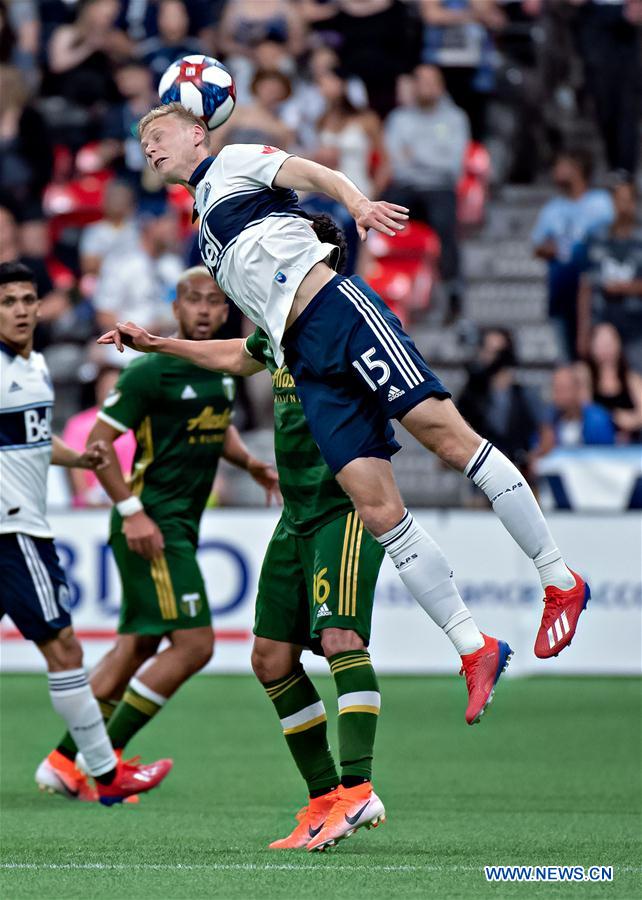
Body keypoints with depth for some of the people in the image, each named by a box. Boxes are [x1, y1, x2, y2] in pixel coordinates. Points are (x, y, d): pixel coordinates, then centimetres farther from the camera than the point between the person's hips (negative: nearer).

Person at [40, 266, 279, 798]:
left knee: (137, 647, 13)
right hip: (151, 524, -9)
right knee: (194, 643, -14)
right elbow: (98, 441, -12)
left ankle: (63, 759, 20)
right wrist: (132, 511, -19)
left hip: (182, 527, 9)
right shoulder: (151, 371, -14)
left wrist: (251, 464, 8)